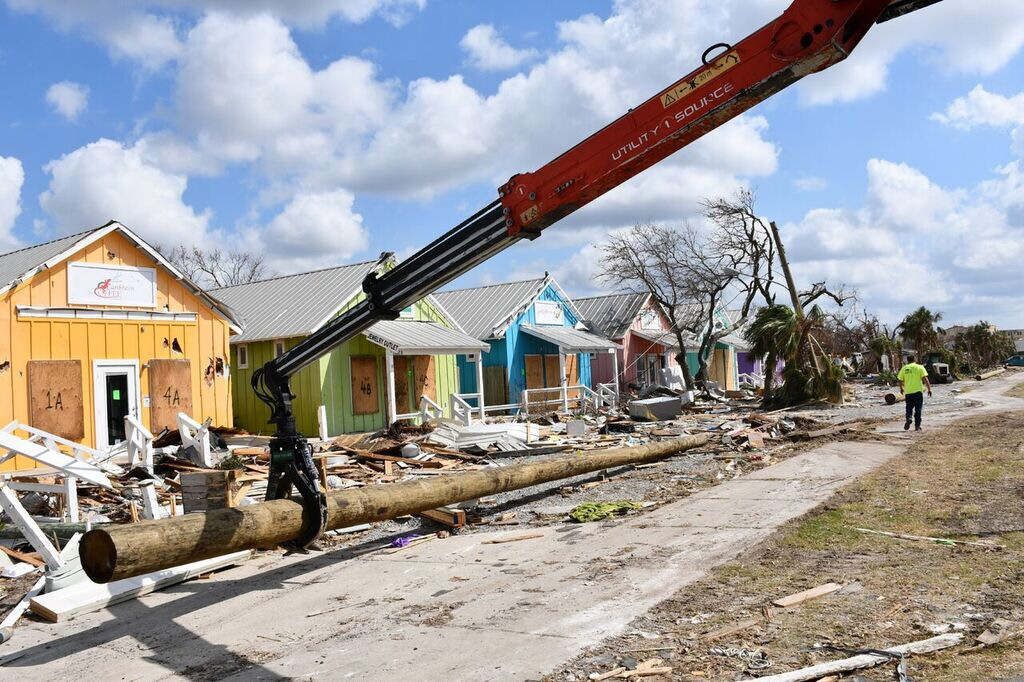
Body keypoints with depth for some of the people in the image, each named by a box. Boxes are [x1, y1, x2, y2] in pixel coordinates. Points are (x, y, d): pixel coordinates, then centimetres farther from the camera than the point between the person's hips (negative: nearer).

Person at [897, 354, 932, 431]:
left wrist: (901, 388, 26)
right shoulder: (920, 367, 1)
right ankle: (917, 426, 4)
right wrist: (929, 389, -7)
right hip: (918, 391, -1)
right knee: (918, 409, 5)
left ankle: (909, 418, -13)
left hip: (908, 391, 1)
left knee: (909, 407, 14)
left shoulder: (904, 368, 6)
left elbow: (900, 380, 9)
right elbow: (925, 379, -9)